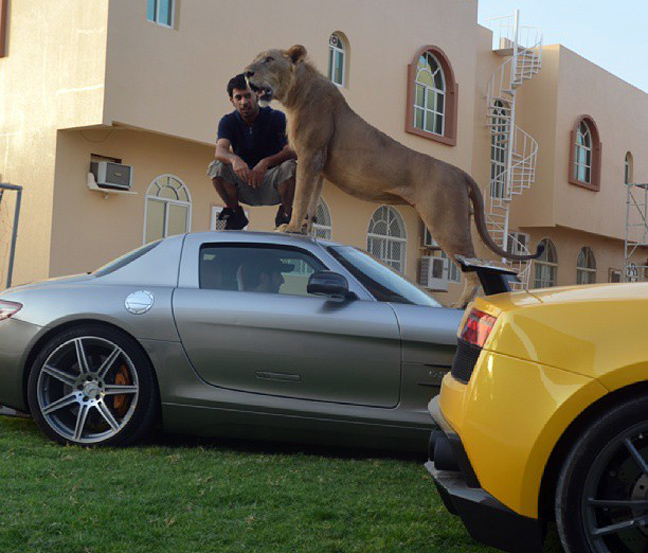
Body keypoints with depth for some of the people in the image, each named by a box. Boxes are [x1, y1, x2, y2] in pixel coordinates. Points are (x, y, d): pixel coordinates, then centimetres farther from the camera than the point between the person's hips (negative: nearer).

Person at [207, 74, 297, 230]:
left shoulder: (276, 118, -9)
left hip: (272, 183, -2)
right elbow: (220, 151, -23)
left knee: (290, 166, -32)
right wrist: (234, 159, -47)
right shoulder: (228, 122, -3)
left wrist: (266, 162, -42)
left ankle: (285, 215, -11)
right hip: (243, 183, 2)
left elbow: (292, 151, -23)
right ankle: (235, 213, -5)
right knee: (217, 167, -23)